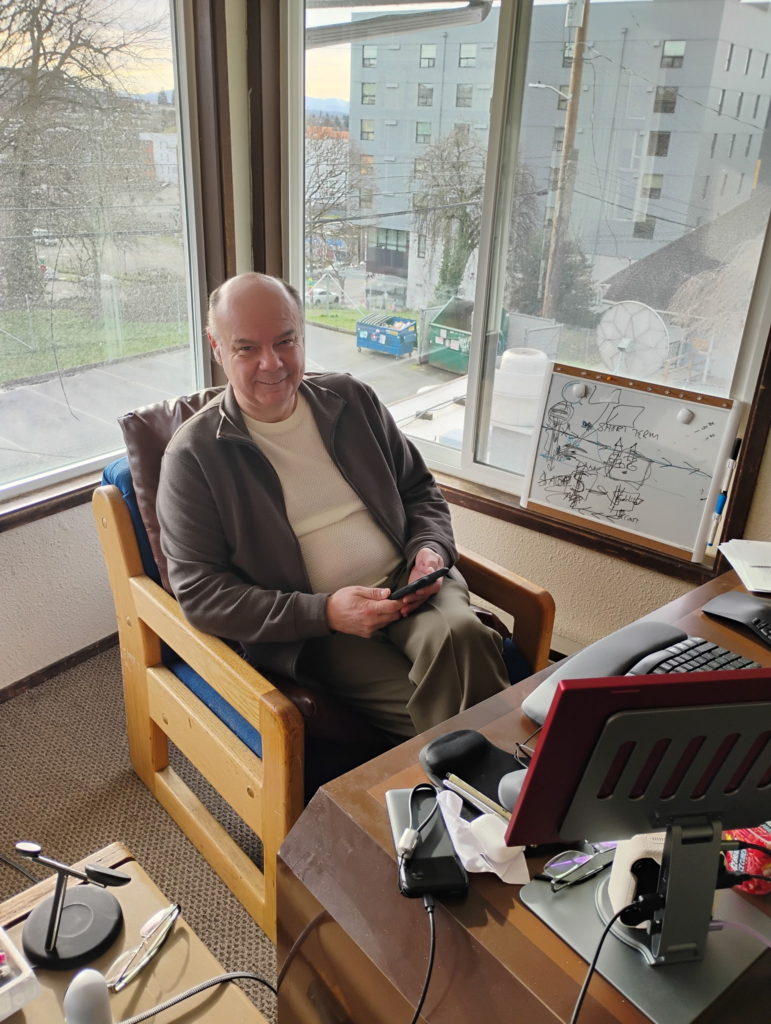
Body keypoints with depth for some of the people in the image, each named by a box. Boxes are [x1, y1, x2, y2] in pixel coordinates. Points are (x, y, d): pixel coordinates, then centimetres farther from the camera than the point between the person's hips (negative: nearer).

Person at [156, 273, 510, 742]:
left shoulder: (353, 399, 11)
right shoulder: (192, 455, -3)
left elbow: (420, 489, 19)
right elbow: (199, 591, -7)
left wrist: (431, 549, -4)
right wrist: (324, 613, -16)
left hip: (406, 583, 4)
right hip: (310, 632, -3)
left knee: (457, 633, -30)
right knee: (437, 712, -26)